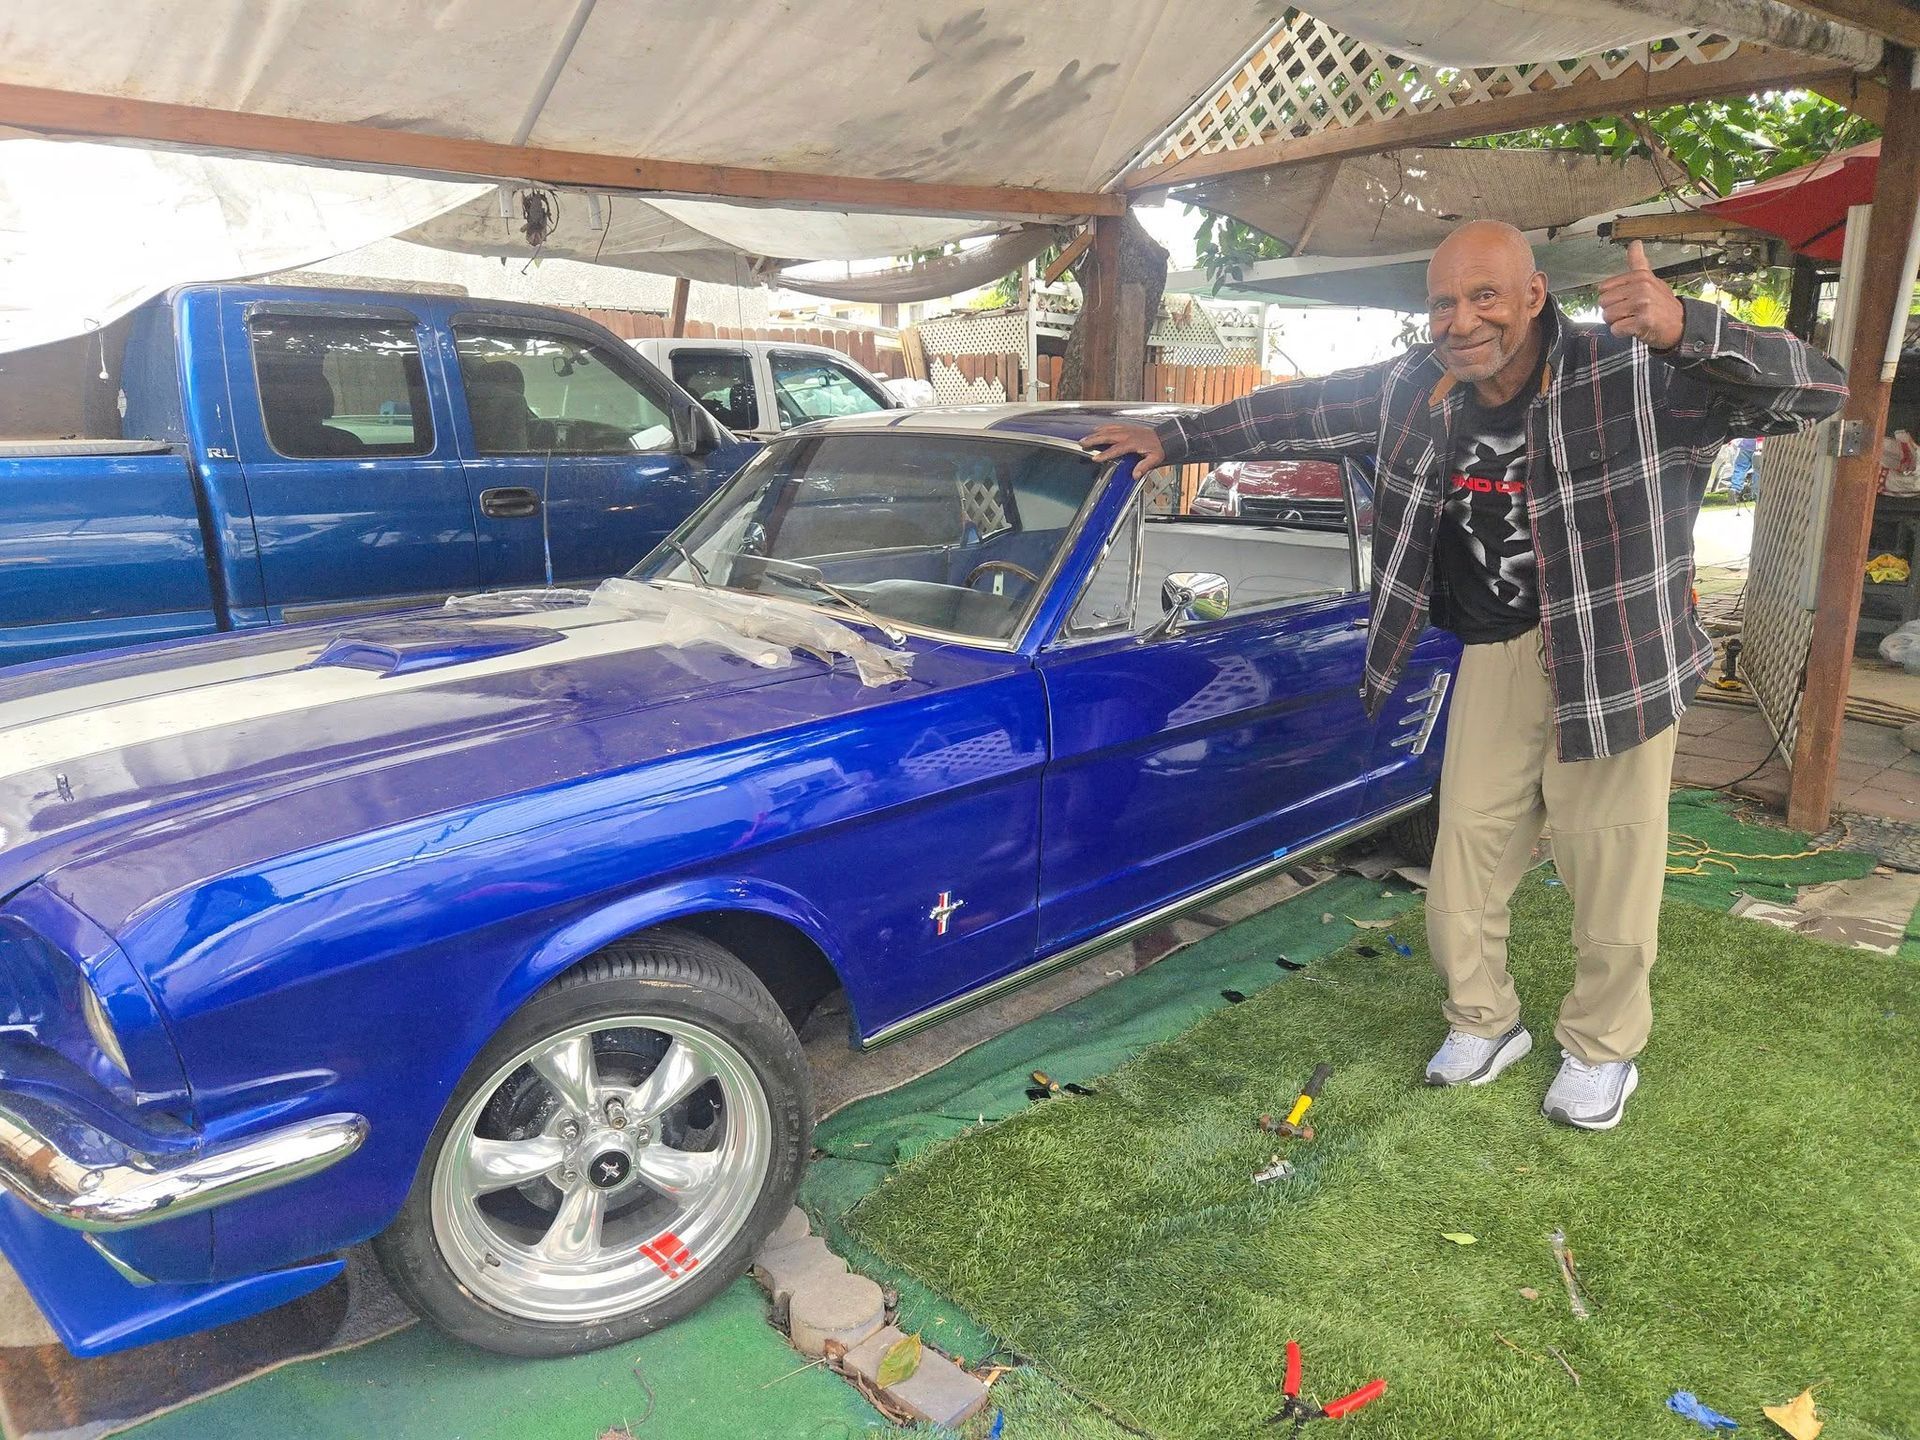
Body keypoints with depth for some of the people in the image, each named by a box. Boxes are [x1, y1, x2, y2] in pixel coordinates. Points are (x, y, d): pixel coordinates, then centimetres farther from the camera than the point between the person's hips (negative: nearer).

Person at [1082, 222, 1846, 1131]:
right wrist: (1173, 438, 8)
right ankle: (1483, 1024, 31)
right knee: (1469, 844, 9)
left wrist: (1688, 329, -41)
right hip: (1495, 650, 4)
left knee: (1611, 862, 6)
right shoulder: (1414, 392, -5)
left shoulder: (1635, 375, -19)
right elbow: (1292, 413, 7)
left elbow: (1818, 391, -23)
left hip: (1615, 650, -4)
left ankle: (1602, 1049, 29)